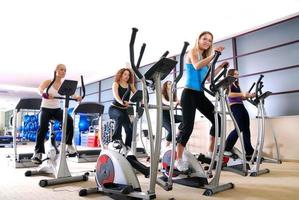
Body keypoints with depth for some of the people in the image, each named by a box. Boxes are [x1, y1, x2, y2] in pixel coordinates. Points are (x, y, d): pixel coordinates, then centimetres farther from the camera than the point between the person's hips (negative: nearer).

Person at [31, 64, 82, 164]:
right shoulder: (48, 82, -6)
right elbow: (40, 89, -24)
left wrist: (76, 97, -37)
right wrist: (44, 94, -49)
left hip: (57, 109, 2)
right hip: (46, 108, -2)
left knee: (69, 120, -25)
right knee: (43, 128, -18)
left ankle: (69, 144, -14)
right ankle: (38, 152, -5)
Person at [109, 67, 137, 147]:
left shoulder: (130, 85, 12)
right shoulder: (116, 84, 0)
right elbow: (116, 95, -19)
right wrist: (122, 102, -41)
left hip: (124, 110, 4)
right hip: (114, 108, -4)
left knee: (130, 129, -9)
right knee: (120, 116, -37)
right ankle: (116, 139, -30)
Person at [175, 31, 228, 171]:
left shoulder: (205, 57, 21)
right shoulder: (192, 52, 1)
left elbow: (208, 77, 19)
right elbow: (197, 66, -21)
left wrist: (220, 67, 15)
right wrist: (213, 55, -22)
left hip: (200, 94, 8)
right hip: (189, 93, -8)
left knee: (217, 120, 3)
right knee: (188, 126, -13)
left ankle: (211, 151, 16)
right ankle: (178, 159, -4)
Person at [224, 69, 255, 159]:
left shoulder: (237, 84, 26)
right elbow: (229, 94, -14)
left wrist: (249, 95, 8)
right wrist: (242, 94, -21)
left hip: (241, 106, 8)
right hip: (234, 106, -8)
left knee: (246, 128, 2)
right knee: (239, 128, -18)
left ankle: (249, 151, 4)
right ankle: (226, 148, -11)